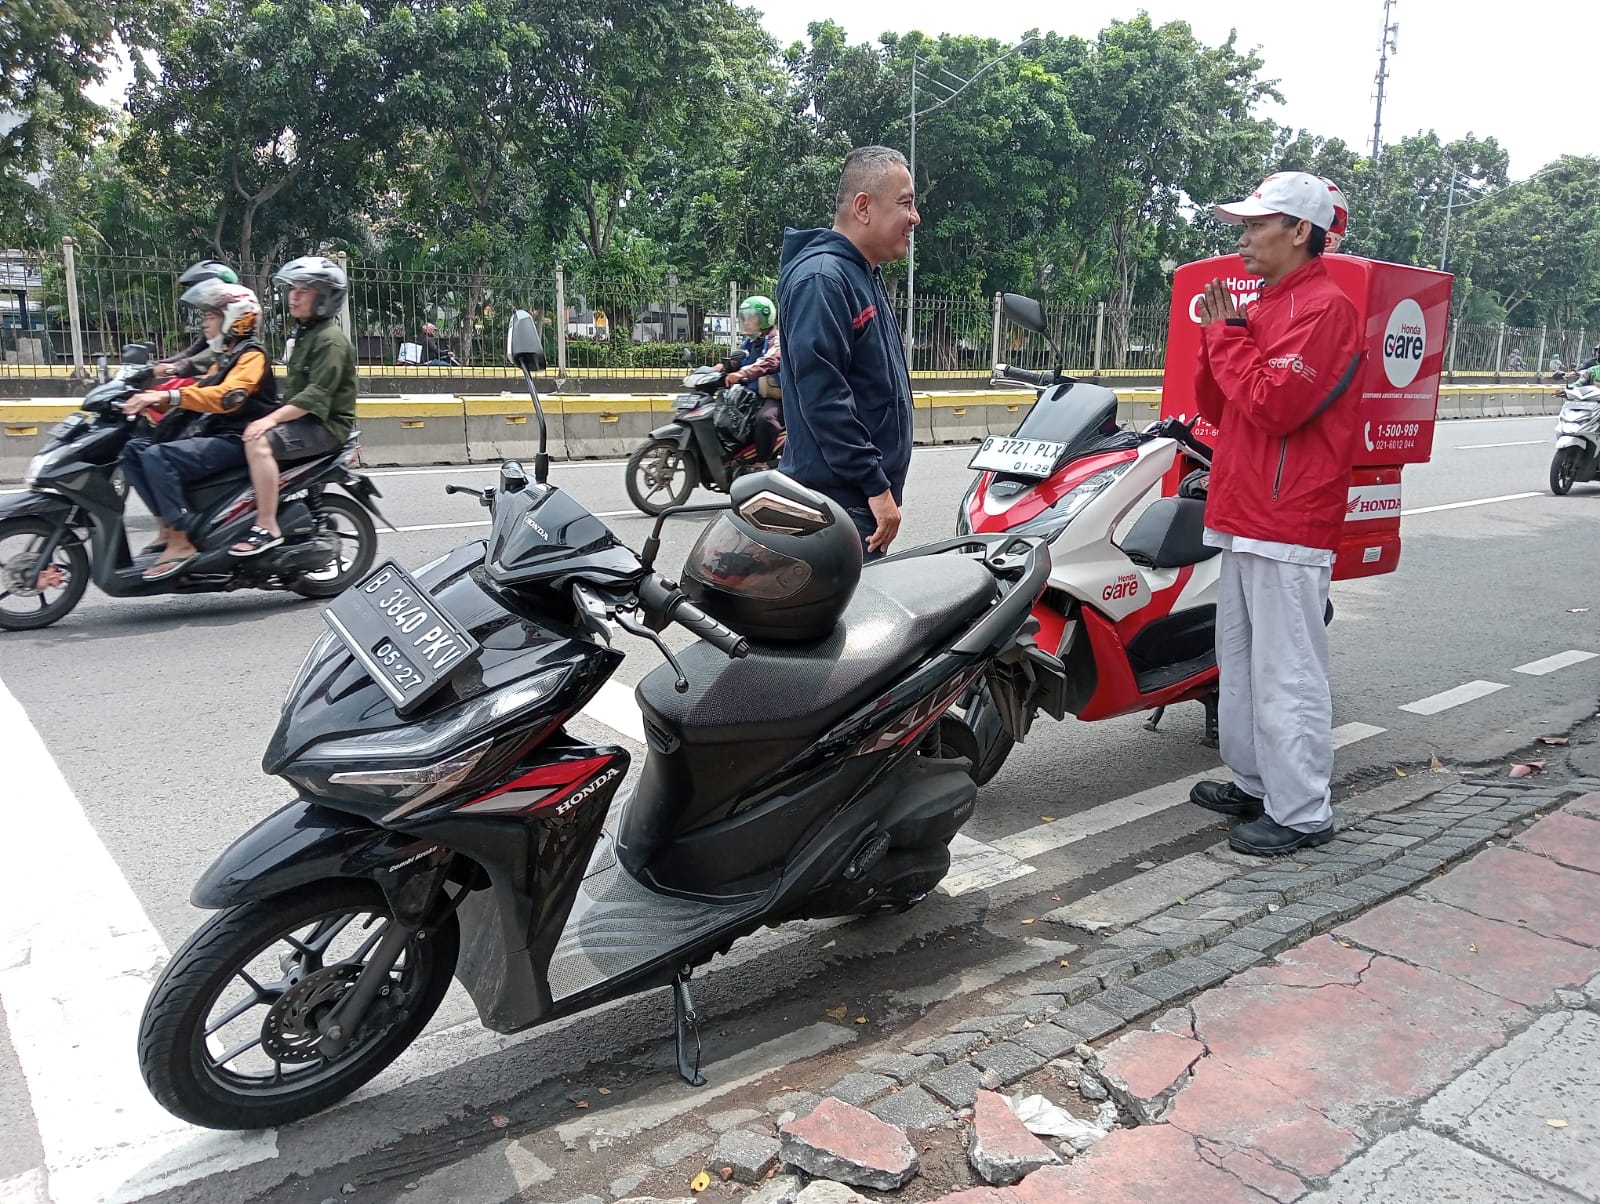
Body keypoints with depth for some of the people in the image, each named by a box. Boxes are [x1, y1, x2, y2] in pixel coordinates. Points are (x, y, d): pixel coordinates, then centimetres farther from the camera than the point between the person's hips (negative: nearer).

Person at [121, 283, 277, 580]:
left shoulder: (252, 356, -8)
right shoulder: (225, 357, 24)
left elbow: (225, 397, -26)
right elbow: (202, 393, 26)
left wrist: (169, 395, -31)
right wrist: (154, 397, 9)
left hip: (234, 440, -10)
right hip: (213, 434, 10)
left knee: (158, 456, -28)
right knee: (134, 450, -2)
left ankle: (181, 544, -25)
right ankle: (168, 528, -9)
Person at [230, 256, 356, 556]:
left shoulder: (331, 339, -14)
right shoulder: (305, 334, 19)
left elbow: (317, 395, -24)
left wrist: (272, 419, -29)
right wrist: (274, 416, 13)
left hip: (326, 425, -11)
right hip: (303, 419, 11)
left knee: (259, 442, -30)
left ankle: (267, 528, -28)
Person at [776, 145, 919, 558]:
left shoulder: (865, 276, 17)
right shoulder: (821, 279, -16)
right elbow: (822, 395, -24)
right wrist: (876, 486, -22)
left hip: (865, 495, 10)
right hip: (839, 500, -10)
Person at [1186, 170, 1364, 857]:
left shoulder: (1323, 307, -11)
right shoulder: (1266, 308, 18)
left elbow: (1273, 404, -22)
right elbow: (1217, 407, 17)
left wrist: (1227, 335, -10)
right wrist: (1217, 335, 3)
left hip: (1289, 526, -10)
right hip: (1244, 519, 10)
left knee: (1286, 674, -5)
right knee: (1241, 663, 17)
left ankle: (1302, 813, 4)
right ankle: (1255, 783, 29)